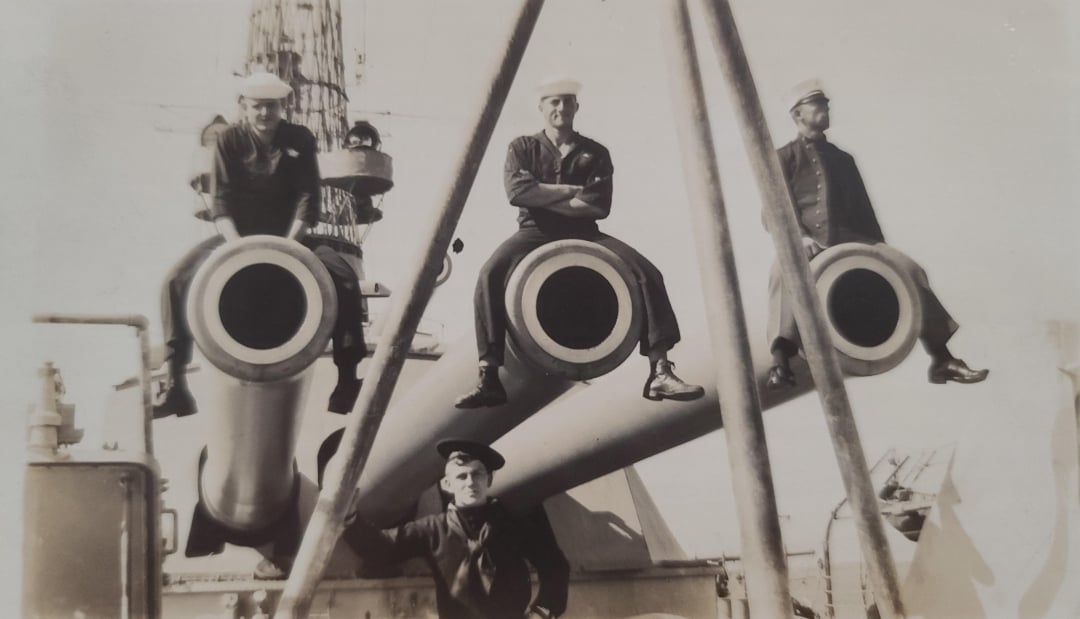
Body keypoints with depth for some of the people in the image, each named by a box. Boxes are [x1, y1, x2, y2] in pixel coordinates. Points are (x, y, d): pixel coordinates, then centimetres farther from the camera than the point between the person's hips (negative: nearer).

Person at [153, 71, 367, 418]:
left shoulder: (300, 140, -1)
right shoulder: (229, 141, -3)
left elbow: (308, 201, -7)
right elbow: (220, 205, -9)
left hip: (289, 236, 0)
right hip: (237, 235, 0)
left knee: (344, 278, -26)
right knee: (177, 280, -24)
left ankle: (347, 383, -19)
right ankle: (175, 387, -17)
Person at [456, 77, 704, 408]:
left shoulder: (595, 153, 9)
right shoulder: (523, 147, 7)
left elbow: (600, 206, -7)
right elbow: (516, 191, -13)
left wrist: (544, 196, -9)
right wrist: (572, 192, -12)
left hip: (583, 234, 2)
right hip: (535, 233, -2)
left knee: (648, 273, -20)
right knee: (491, 274, -33)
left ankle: (660, 372, -18)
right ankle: (489, 379, -30)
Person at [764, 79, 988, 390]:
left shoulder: (843, 159, 25)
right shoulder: (784, 158, 9)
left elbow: (864, 210, 23)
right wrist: (799, 236, -24)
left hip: (849, 242, 5)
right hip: (807, 247, -5)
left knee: (909, 269, -16)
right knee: (783, 272, -39)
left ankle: (941, 359, -13)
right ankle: (780, 363, -44)